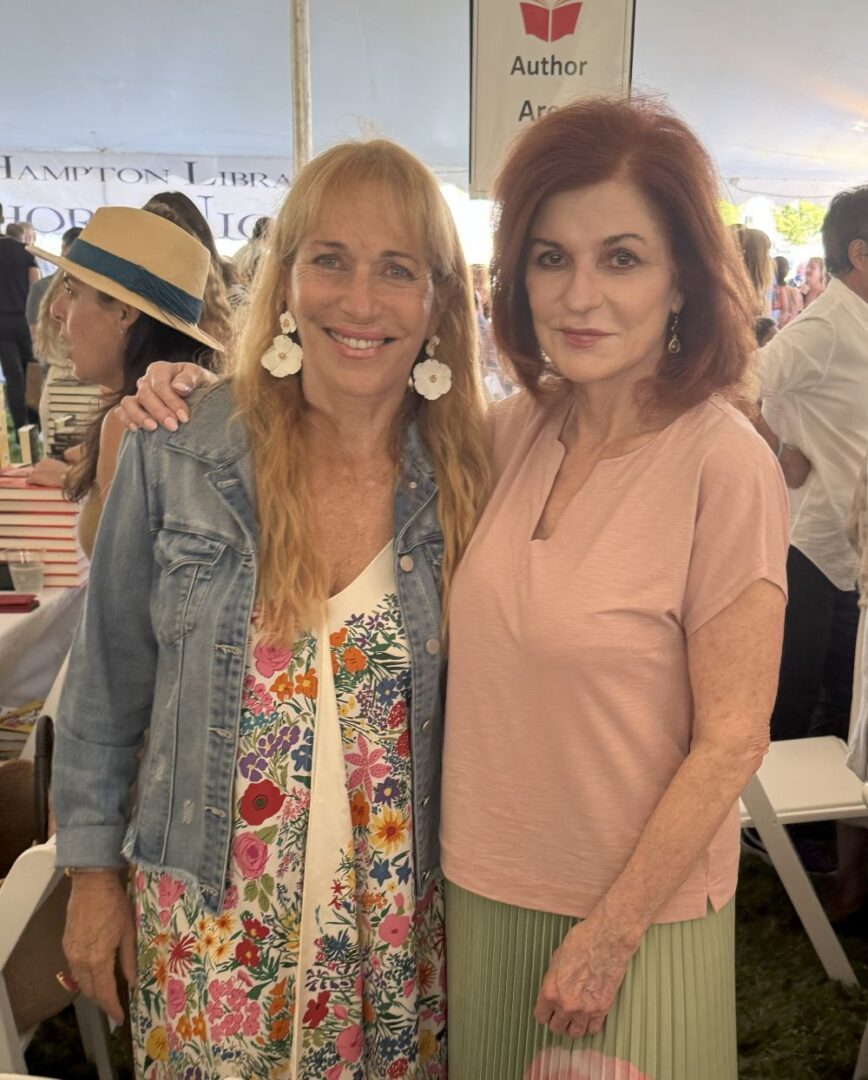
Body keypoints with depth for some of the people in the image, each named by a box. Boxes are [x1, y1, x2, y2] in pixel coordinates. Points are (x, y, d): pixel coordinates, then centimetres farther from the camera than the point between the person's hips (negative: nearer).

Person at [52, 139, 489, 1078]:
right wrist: (93, 869, 3)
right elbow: (108, 679, -2)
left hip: (402, 920, 1)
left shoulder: (469, 478, -9)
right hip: (209, 918, 0)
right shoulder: (176, 454, -12)